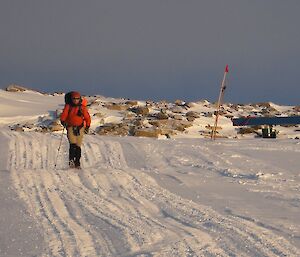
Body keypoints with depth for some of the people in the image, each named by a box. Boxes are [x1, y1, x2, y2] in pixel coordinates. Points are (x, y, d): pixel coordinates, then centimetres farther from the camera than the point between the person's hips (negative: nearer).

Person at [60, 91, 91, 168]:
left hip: (80, 128, 1)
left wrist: (87, 126, 3)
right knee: (73, 144, -18)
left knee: (78, 146, 3)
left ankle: (77, 162, 9)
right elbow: (64, 115, -1)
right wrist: (63, 121, -19)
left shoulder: (82, 108, 5)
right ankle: (71, 160, -16)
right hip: (71, 127, -1)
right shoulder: (68, 106, 4)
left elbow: (87, 117, 10)